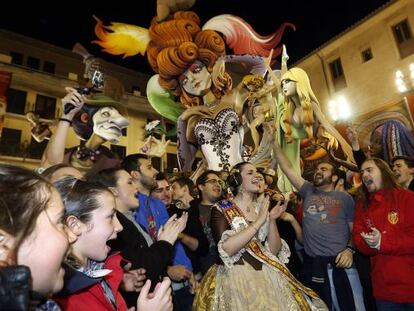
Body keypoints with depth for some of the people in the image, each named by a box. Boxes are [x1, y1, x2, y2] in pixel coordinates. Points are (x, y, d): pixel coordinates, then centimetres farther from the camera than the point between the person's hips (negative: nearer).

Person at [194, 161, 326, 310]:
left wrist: (272, 220, -10)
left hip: (267, 272, 4)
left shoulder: (262, 208, 7)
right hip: (236, 275, -3)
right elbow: (226, 249, -19)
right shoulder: (221, 209, -6)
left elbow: (274, 250, 4)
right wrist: (258, 222, -19)